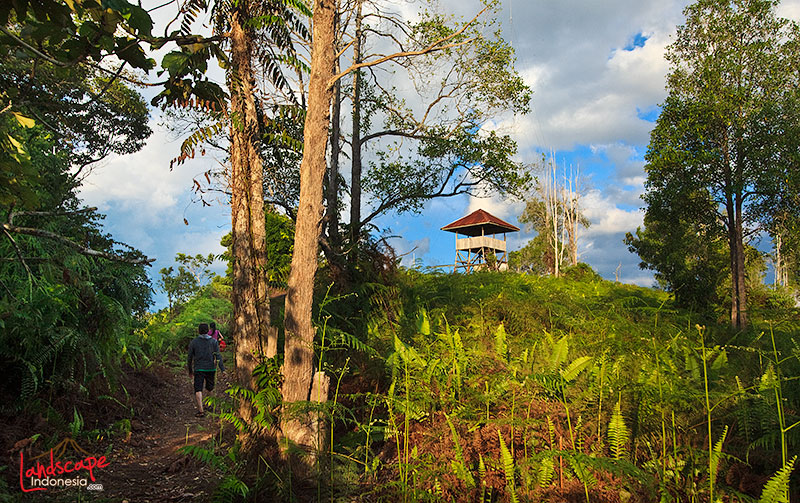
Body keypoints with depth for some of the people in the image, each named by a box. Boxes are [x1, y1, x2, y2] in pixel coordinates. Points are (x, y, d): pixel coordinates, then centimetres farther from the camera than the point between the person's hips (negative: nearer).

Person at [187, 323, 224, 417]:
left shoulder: (193, 342, 1)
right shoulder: (213, 341, 1)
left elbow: (190, 358, 5)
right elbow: (218, 356, -6)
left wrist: (190, 370, 17)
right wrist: (223, 370, -8)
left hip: (199, 368, -2)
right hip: (211, 368, 2)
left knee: (198, 390, -6)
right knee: (210, 388, 21)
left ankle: (200, 410, -20)